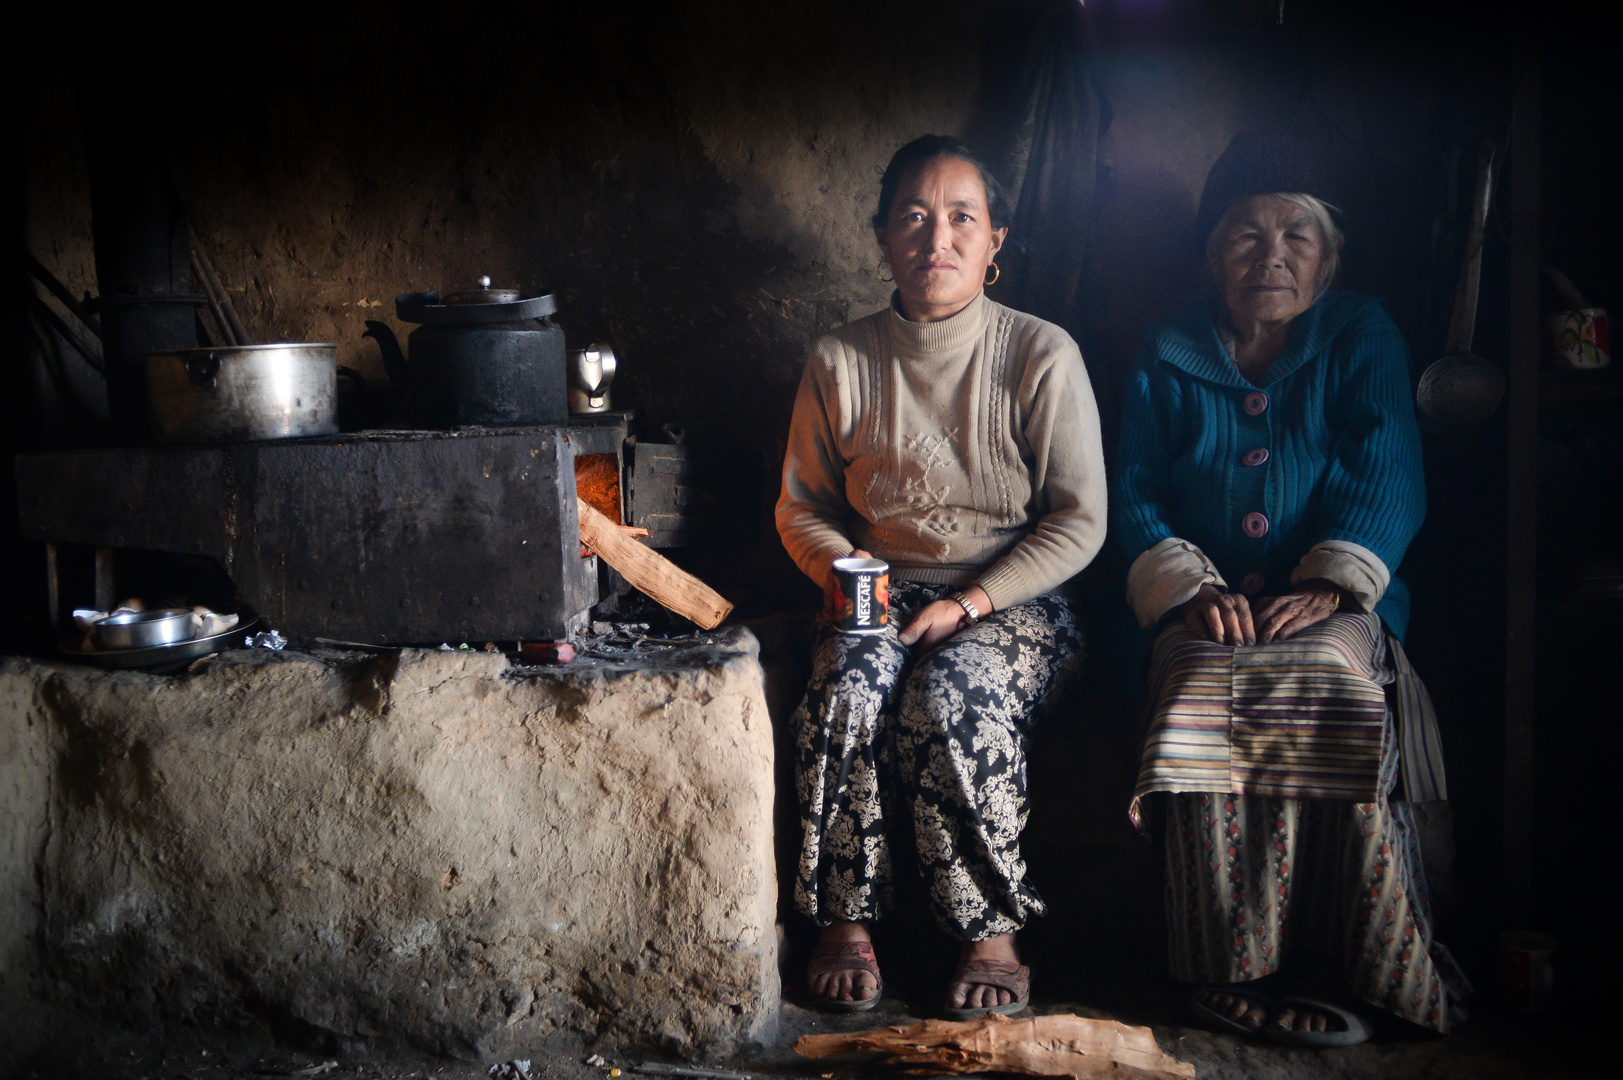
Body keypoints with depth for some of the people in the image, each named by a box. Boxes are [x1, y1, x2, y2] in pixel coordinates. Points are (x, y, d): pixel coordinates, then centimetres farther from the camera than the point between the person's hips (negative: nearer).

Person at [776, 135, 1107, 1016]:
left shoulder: (1042, 356, -5)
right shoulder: (840, 362, 2)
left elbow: (1078, 521, -5)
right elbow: (801, 506, 12)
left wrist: (970, 602, -15)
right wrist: (841, 566, -10)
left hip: (1015, 601, -2)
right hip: (881, 595, 2)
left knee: (954, 696, -33)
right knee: (847, 694, -30)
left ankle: (989, 933, -18)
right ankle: (846, 920, -14)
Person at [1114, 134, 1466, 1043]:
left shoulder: (1363, 340, 14)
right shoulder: (1170, 358, 18)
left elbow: (1388, 481, 2)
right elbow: (1137, 497, 10)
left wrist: (1329, 584, -15)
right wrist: (1193, 588, -9)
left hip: (1337, 609, -1)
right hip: (1210, 616, 1)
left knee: (1334, 687, -36)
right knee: (1206, 691, -35)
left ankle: (1382, 960, -27)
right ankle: (1228, 968, -30)